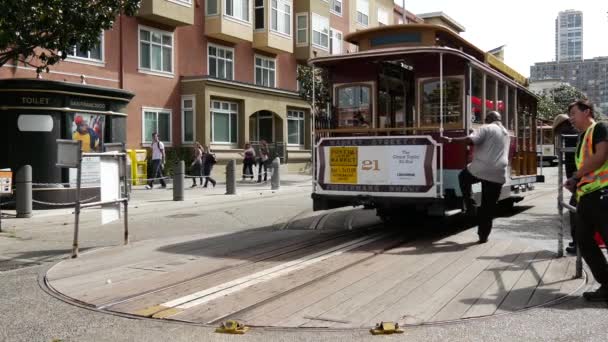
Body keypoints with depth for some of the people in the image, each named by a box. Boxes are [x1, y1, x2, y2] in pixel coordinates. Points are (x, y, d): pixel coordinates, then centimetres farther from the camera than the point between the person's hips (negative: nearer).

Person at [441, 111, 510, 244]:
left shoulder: (487, 129, -2)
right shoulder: (506, 133, 22)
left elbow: (470, 140, -17)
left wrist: (451, 140, -9)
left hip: (480, 169, -5)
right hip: (498, 175, 5)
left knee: (463, 177, 29)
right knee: (489, 207, 11)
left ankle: (469, 205, 17)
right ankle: (483, 236, 12)